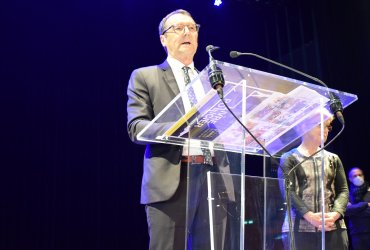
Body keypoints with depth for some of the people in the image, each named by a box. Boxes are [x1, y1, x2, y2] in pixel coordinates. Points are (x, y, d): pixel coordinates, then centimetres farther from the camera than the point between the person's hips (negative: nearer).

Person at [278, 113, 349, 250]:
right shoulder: (289, 159, 5)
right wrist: (309, 215, -20)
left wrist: (335, 214, -10)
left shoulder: (333, 159, 18)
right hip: (298, 228, -3)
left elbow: (343, 190, 10)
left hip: (333, 227, 4)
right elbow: (287, 191, -6)